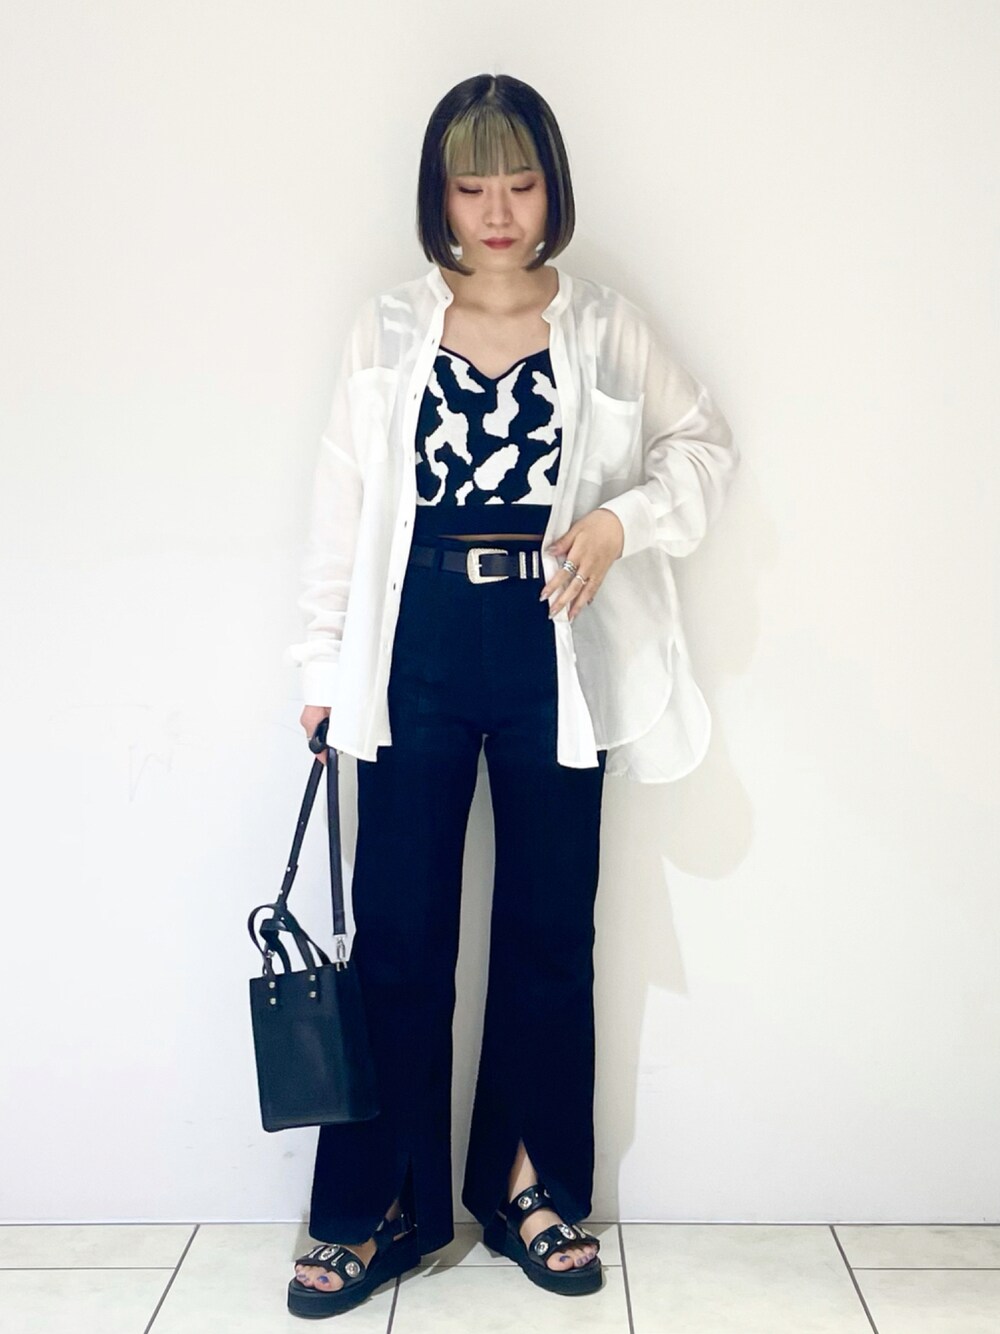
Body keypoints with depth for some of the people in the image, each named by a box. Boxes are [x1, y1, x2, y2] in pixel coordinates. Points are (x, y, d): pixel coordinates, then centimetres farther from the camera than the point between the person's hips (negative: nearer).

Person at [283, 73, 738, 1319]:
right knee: (397, 932, 4)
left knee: (549, 927, 9)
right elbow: (343, 500, 4)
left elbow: (704, 443, 8)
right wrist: (326, 663, 2)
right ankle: (378, 1205, 18)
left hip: (554, 656, 0)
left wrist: (622, 520, -12)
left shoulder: (607, 326, 4)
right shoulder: (387, 330, 5)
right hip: (419, 652, 0)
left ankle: (531, 1182, 27)